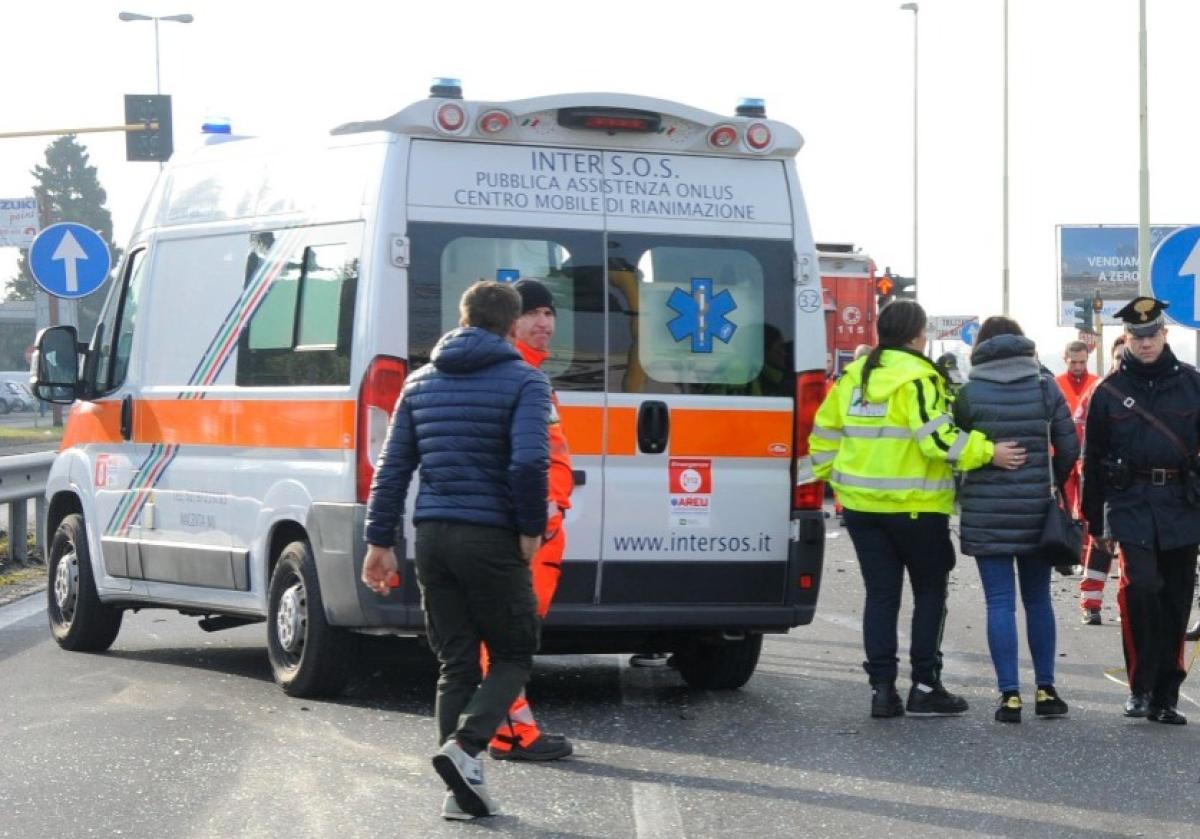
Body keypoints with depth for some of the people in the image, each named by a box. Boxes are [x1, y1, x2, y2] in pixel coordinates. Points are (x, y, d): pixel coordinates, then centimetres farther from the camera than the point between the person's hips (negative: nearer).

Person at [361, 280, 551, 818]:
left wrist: (380, 540, 12)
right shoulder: (523, 380, -4)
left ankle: (462, 789, 6)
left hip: (433, 536, 5)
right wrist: (532, 528, -6)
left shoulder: (421, 382, 13)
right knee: (513, 655, 8)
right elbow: (529, 460, -17)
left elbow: (393, 466, 10)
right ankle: (465, 745, -16)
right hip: (490, 537, -5)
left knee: (455, 663, 10)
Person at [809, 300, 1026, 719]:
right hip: (915, 506, -6)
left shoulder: (853, 377, 8)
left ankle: (882, 688, 5)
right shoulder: (917, 378, -13)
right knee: (929, 591, 9)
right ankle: (925, 686, 7)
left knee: (880, 594, 9)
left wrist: (831, 474, 22)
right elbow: (936, 437, -23)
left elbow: (824, 432, 12)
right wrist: (988, 453, -20)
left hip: (861, 505, 6)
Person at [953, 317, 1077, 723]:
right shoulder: (1045, 387, 1)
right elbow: (1069, 448, 2)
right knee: (1038, 600, 13)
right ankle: (1045, 689, 15)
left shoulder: (969, 393, -5)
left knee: (999, 603, 0)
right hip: (1035, 507, 2)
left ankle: (1010, 694, -4)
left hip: (986, 512, -2)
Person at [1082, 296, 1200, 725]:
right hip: (1131, 504, -2)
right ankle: (1140, 686, -6)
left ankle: (1164, 697, 14)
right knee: (1140, 585, -19)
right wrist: (1095, 521, 7)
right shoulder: (1110, 391, 4)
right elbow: (1092, 460, 8)